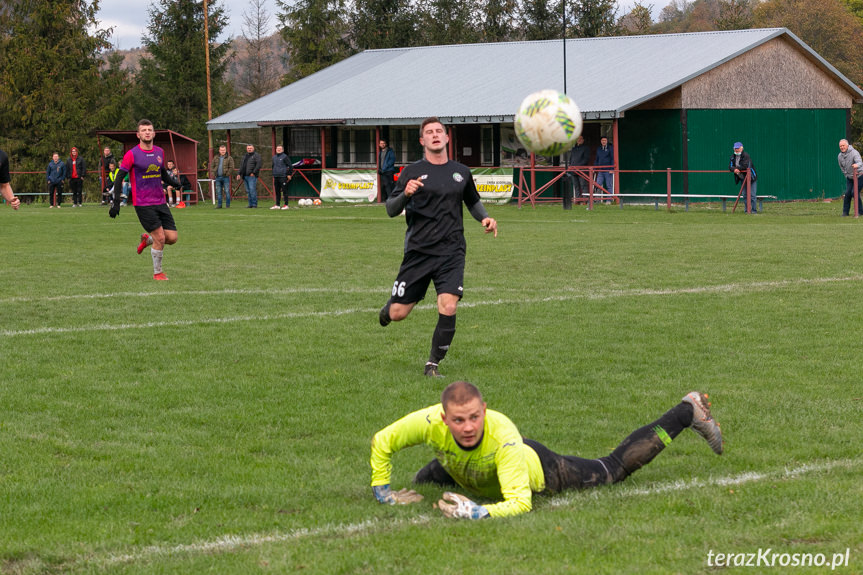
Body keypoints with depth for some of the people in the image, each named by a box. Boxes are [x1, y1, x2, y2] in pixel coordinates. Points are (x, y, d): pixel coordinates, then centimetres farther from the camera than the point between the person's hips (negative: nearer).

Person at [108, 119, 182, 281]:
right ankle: (157, 272, 9)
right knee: (160, 238, -11)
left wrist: (173, 182, 4)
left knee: (172, 238, -1)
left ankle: (147, 239, 29)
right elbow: (119, 178, -5)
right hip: (143, 204, -6)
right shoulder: (132, 155, -7)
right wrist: (116, 202, -11)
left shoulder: (159, 152, 10)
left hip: (160, 202, 6)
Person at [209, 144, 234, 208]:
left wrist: (227, 174, -13)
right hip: (218, 177, 4)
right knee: (218, 192, 5)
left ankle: (228, 205, 1)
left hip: (225, 177, -4)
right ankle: (219, 204, 10)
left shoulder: (229, 158, -1)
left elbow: (231, 168, -7)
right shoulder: (216, 158, 12)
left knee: (227, 191, -3)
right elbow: (211, 166, 14)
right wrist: (213, 174, 2)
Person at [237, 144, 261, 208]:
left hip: (252, 176, -7)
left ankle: (254, 204, -10)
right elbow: (241, 165, 25)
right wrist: (239, 173, 13)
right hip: (245, 176, 7)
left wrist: (253, 173, -17)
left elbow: (258, 165, -10)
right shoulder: (245, 156, 23)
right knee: (248, 191, 7)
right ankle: (250, 204, 10)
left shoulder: (256, 155, 0)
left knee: (252, 190, -13)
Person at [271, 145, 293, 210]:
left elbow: (290, 166, -5)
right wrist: (273, 174, 22)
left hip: (283, 177, -7)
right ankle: (277, 205, 13)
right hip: (276, 177, 7)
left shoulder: (285, 157, -5)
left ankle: (286, 205, -3)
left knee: (284, 191, -6)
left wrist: (289, 174, -8)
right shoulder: (274, 157, 16)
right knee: (277, 191, 9)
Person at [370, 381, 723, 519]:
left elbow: (520, 502, -49)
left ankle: (688, 412, 37)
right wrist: (381, 492, -22)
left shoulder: (502, 436, -48)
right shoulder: (430, 423, -40)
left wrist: (478, 512, -61)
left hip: (540, 472, -5)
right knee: (423, 481, 34)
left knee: (616, 468, 15)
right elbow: (382, 442, -22)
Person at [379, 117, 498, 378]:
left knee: (448, 308, -17)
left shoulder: (461, 172, 11)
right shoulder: (413, 172, 2)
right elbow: (391, 209, -2)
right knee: (398, 314, 1)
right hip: (418, 251, -1)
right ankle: (390, 304, 40)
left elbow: (473, 201, 29)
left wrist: (485, 218, 8)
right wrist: (406, 194, -22)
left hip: (451, 251, 1)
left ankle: (432, 364, 0)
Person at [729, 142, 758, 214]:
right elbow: (730, 166, -1)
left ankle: (754, 210, -6)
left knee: (752, 195, -9)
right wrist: (734, 169, -23)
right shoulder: (733, 156, 6)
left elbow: (745, 166, -27)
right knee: (745, 195, 6)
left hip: (751, 178, -7)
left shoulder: (746, 156, -15)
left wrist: (737, 168, -15)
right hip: (743, 178, 7)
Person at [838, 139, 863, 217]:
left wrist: (857, 165, -63)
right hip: (849, 177, 6)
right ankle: (845, 212, 8)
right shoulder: (840, 156, -2)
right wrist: (847, 175, 10)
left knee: (855, 192, -15)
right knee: (847, 193, -2)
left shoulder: (854, 153, -22)